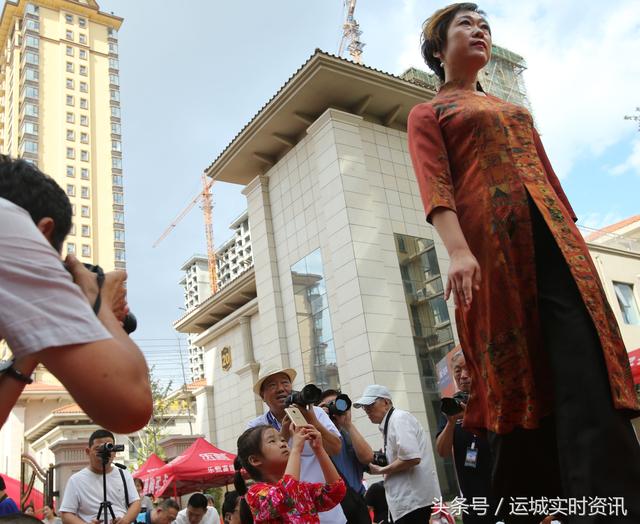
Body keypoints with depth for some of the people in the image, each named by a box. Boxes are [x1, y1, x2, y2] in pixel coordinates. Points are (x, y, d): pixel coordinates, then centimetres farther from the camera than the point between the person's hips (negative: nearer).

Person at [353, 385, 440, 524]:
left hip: (414, 499, -9)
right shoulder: (388, 423, 16)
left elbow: (412, 458, -23)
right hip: (408, 499, 9)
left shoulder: (399, 418, -12)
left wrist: (381, 470, -10)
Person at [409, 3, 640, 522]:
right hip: (491, 237, -4)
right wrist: (458, 249, -21)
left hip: (552, 232, 5)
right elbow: (434, 185, -4)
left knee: (585, 363, -10)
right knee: (516, 369, -5)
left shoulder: (513, 109, 31)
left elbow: (547, 173, 24)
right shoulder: (427, 113, 14)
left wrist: (573, 235, 13)